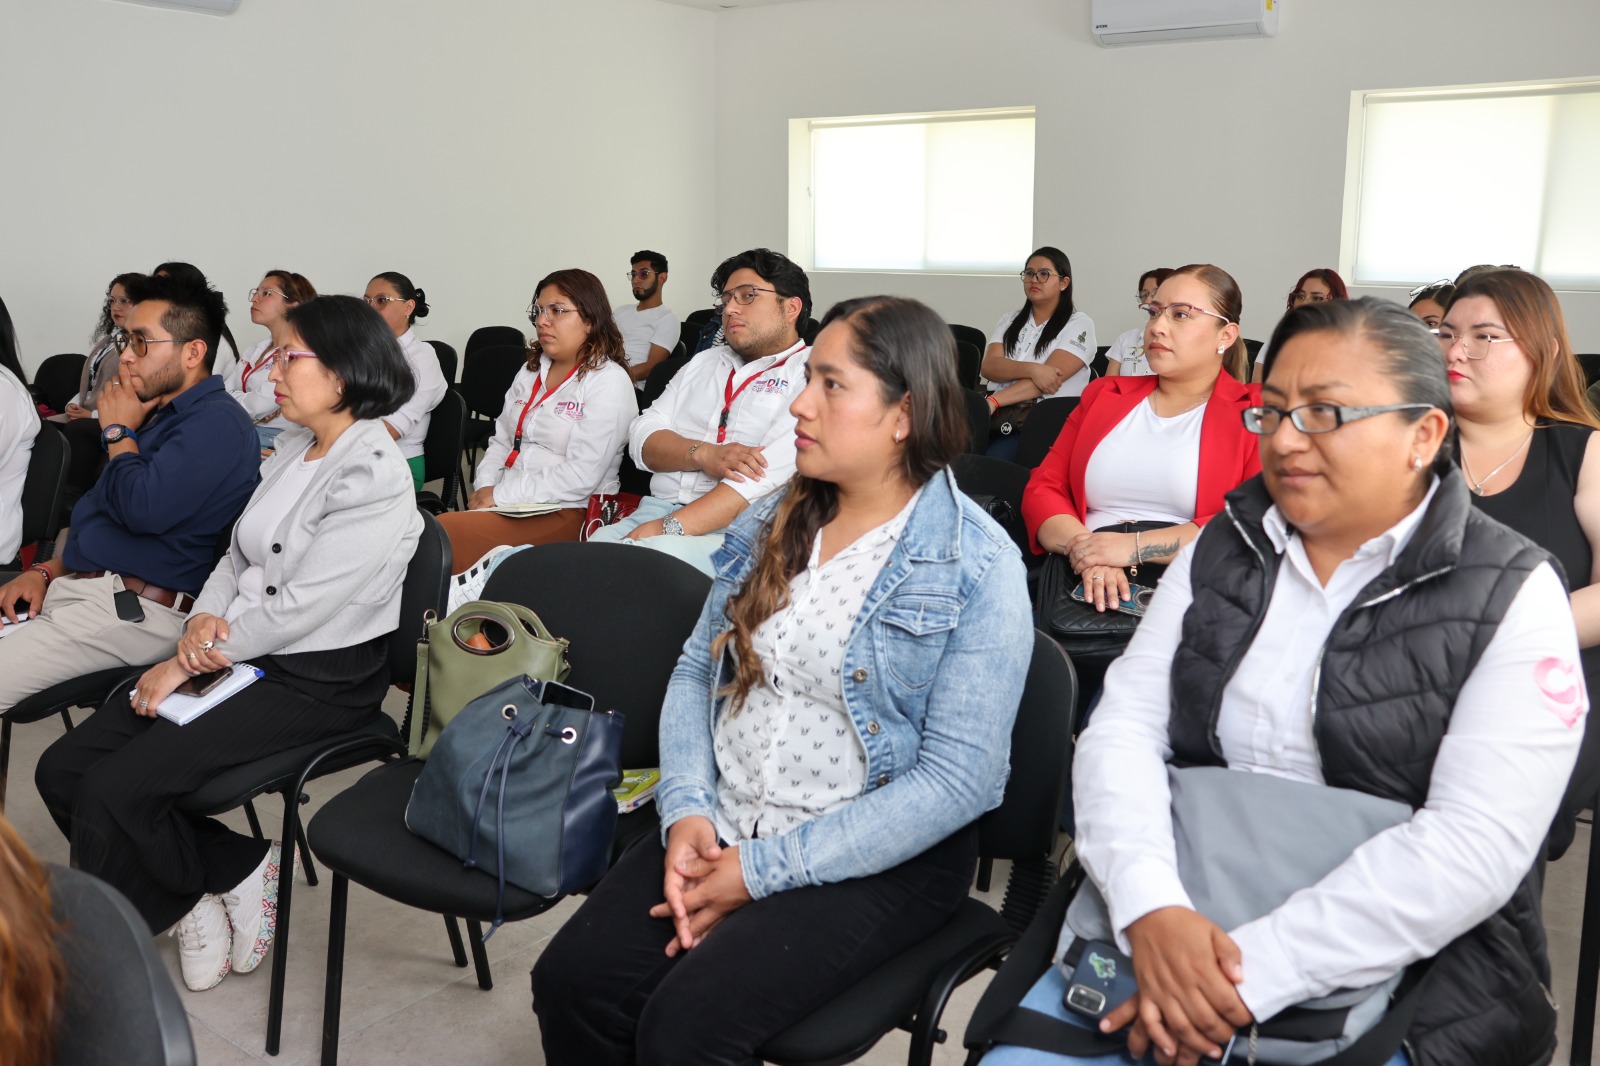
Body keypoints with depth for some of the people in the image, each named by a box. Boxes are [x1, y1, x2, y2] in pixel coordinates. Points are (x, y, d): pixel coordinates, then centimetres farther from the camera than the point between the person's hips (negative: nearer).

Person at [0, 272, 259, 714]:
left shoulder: (217, 424, -14)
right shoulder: (157, 415, 19)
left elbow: (144, 508, -26)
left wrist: (118, 431, -7)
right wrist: (45, 571, 12)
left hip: (135, 610, -10)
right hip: (71, 585, 10)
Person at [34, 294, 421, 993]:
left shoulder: (374, 478, -18)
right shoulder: (292, 451, 10)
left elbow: (299, 607, -20)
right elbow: (238, 555, 14)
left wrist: (184, 665, -13)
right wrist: (205, 617, -8)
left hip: (319, 681, -9)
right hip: (238, 651, 9)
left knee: (115, 791, -18)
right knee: (62, 770, -2)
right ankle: (229, 872, 6)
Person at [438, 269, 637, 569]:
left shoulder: (608, 382, -6)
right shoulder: (531, 372, 20)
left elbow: (582, 475, -16)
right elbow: (501, 441, 21)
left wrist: (501, 495, -14)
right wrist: (484, 487, 0)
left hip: (567, 513, -7)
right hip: (510, 505, 7)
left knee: (446, 533, -26)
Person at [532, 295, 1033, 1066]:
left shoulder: (980, 568, -13)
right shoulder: (773, 523, 6)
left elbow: (956, 780, -17)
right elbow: (696, 671, 11)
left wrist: (763, 872, -18)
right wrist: (685, 809, -8)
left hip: (879, 858, -5)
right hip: (723, 829, 5)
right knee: (570, 982, -15)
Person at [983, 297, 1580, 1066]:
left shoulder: (1510, 597, -6)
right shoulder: (1221, 551, 6)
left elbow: (1476, 843, -16)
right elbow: (1123, 729, -3)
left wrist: (1251, 975, -23)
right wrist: (1150, 904, -22)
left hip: (1389, 968, -2)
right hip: (1180, 927, 3)